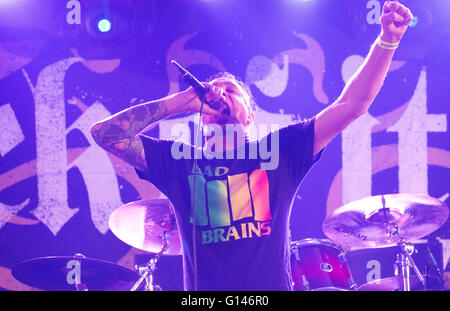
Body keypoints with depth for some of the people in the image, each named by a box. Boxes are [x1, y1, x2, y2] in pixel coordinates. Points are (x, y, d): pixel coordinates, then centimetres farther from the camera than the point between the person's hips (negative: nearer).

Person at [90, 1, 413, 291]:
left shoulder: (280, 150, 6)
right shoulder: (179, 161, 7)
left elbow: (350, 106, 1)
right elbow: (106, 133, -1)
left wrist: (387, 41, -7)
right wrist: (182, 101, -2)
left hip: (273, 285, 0)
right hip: (203, 290, 0)